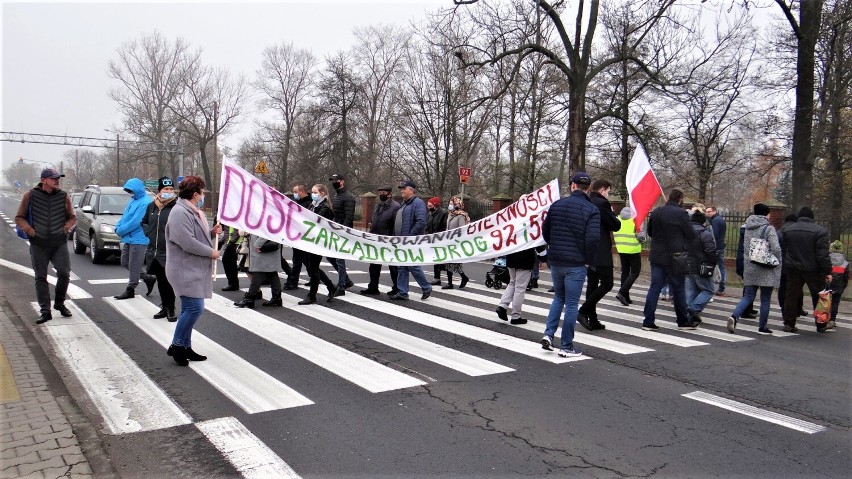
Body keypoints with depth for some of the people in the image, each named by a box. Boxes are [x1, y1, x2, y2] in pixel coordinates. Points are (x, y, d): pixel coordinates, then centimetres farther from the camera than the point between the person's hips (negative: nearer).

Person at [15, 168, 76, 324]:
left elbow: (72, 217, 12)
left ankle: (59, 303, 17)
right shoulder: (30, 196, 0)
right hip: (38, 244, -1)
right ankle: (45, 311, 9)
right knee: (40, 278, 3)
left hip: (59, 243, 1)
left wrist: (65, 229, -4)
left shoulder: (63, 196, 4)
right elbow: (19, 218, 5)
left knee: (64, 273, -6)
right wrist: (30, 231, -9)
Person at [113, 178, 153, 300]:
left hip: (138, 239, -10)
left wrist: (121, 231, -13)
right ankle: (148, 278, 24)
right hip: (128, 239, 10)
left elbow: (135, 222, -22)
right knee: (125, 263, 15)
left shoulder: (145, 203, -18)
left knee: (134, 266, -2)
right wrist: (118, 227, 2)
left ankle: (130, 290, 7)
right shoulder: (133, 201, 13)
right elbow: (124, 216, 19)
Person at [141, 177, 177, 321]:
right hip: (154, 251, 6)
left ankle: (170, 310, 11)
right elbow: (144, 222, 24)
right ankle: (164, 307, 26)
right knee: (160, 281, 14)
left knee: (169, 282, -1)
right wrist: (148, 232, 9)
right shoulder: (152, 206, 8)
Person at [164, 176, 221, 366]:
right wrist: (211, 252, -14)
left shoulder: (195, 212, 17)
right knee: (194, 308, -13)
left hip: (195, 270, 11)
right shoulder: (180, 213, -16)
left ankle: (185, 347, 21)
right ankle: (176, 346, 0)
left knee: (190, 309, 13)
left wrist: (213, 233, 8)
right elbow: (188, 243, -24)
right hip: (185, 270, -11)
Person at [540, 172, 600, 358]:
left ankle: (548, 333, 10)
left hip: (555, 261, 4)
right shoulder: (592, 210, -9)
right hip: (576, 264, -4)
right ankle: (566, 347, 9)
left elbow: (545, 231, 9)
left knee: (558, 297, 22)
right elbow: (593, 238, -18)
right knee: (571, 304, 3)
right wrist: (589, 259, -3)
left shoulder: (556, 205, 4)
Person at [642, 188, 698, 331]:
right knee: (678, 289, 6)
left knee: (654, 287, 5)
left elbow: (650, 232, 17)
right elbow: (691, 236, -9)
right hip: (675, 258, -5)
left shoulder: (656, 212, 6)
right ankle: (683, 321, 19)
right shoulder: (681, 213, -13)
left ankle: (648, 321, 2)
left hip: (656, 256, 5)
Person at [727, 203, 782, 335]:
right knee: (765, 299, 6)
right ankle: (762, 327, 13)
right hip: (766, 269, -5)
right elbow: (776, 248, -18)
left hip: (749, 268, 5)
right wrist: (778, 262, -3)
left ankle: (734, 316, -14)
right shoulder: (769, 229, -11)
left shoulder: (747, 228, 8)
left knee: (748, 296, 8)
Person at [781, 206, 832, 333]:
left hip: (793, 270, 3)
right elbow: (823, 254, -13)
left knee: (791, 296, 8)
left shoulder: (788, 230, 5)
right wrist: (827, 271, -8)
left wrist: (785, 265, 20)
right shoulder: (820, 231, -10)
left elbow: (782, 251, 10)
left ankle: (789, 324, 8)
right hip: (813, 270, -3)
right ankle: (821, 325, 16)